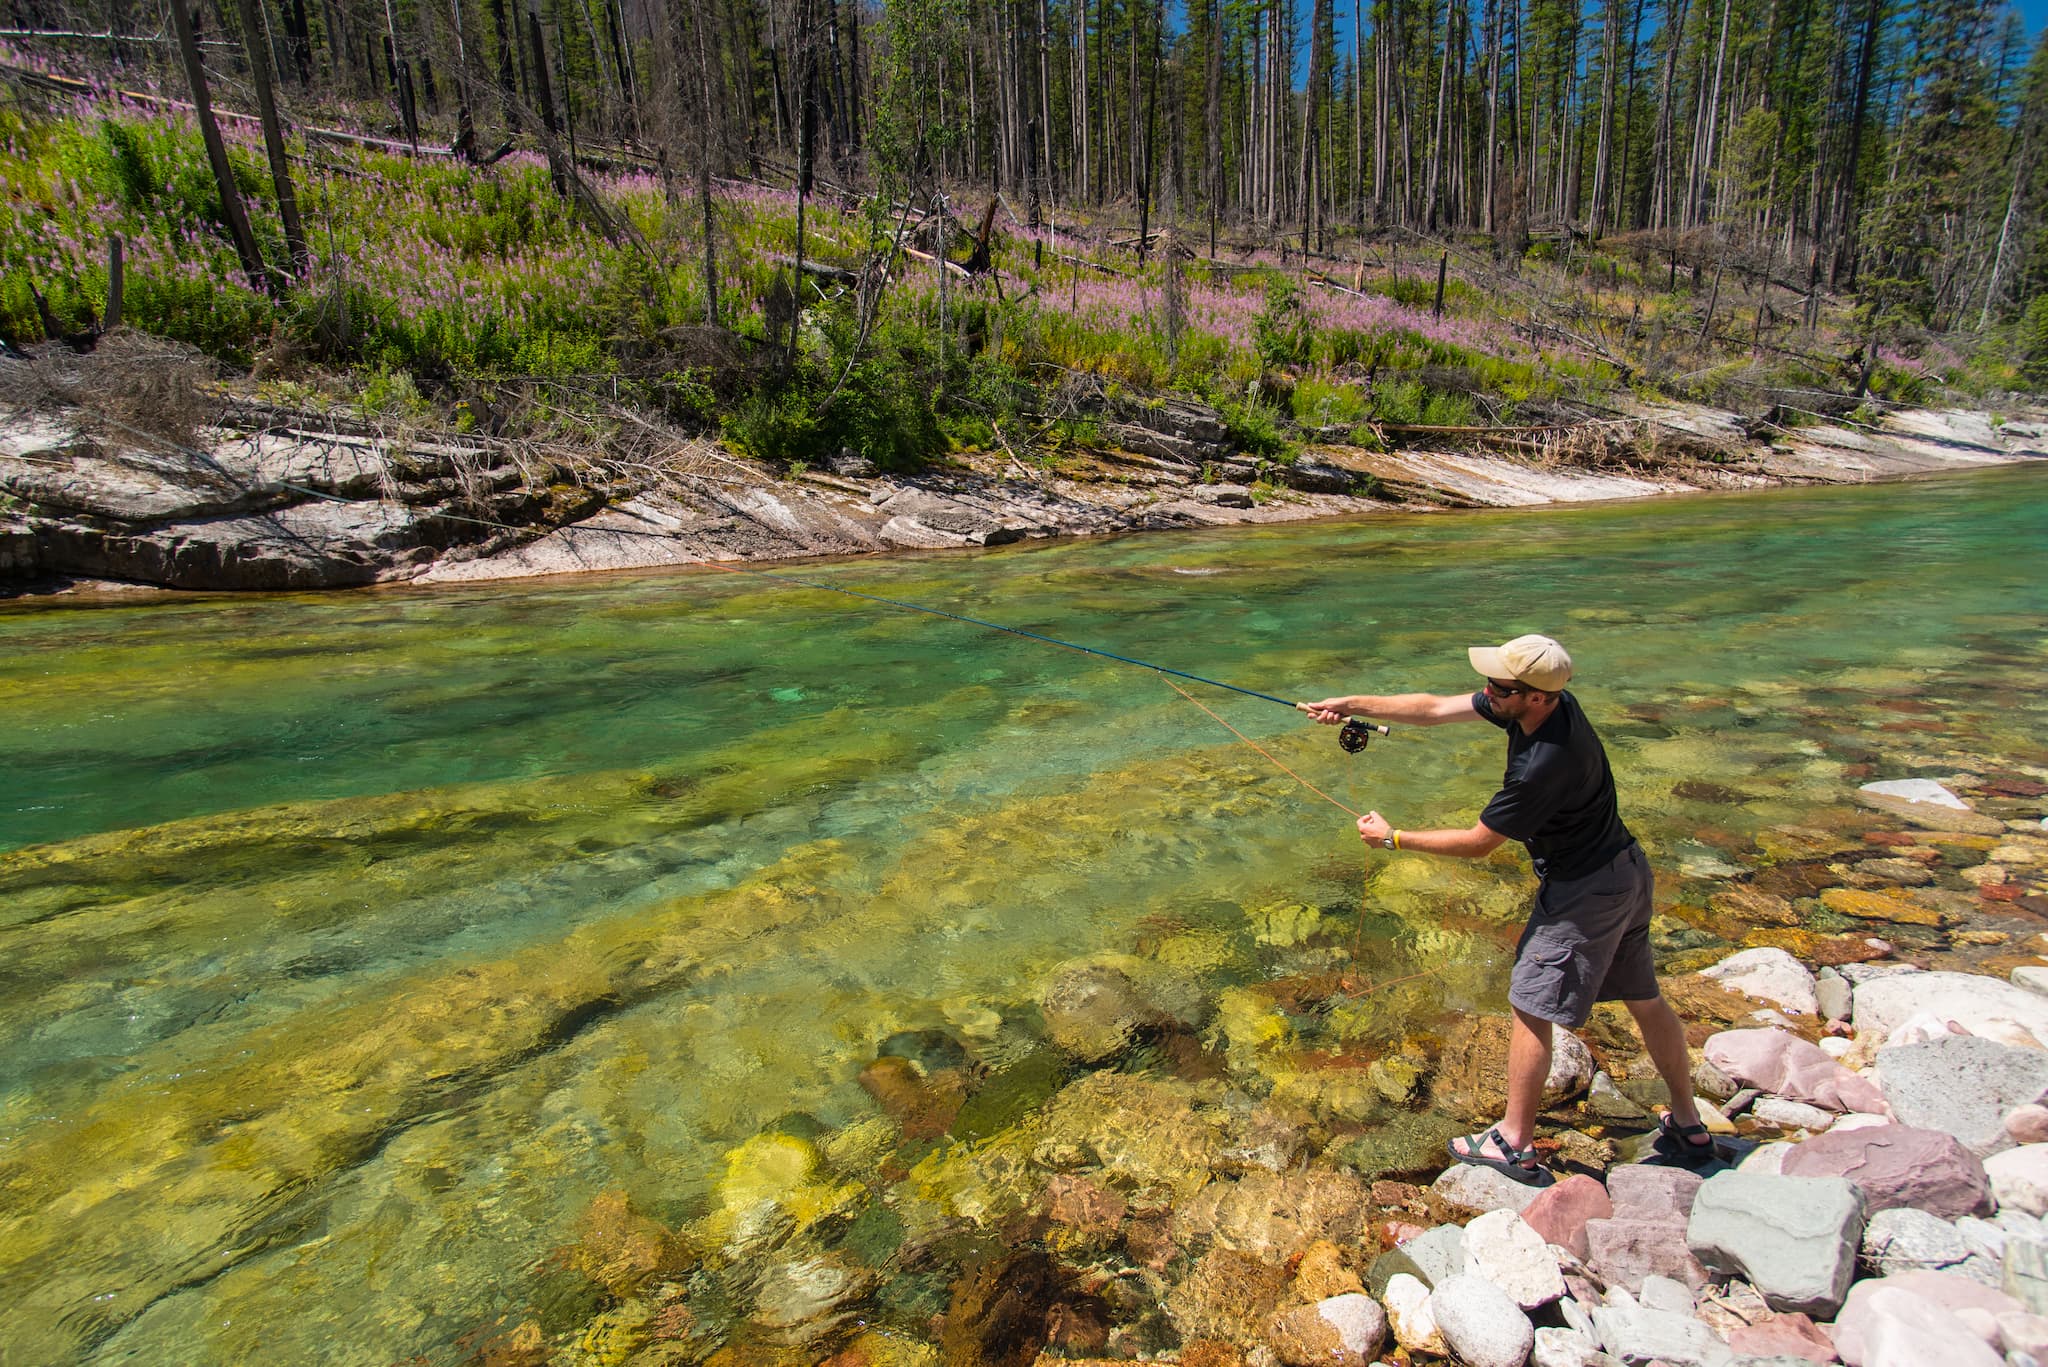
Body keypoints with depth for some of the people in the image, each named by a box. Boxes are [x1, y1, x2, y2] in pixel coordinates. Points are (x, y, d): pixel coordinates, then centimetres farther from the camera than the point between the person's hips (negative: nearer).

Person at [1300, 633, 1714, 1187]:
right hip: (1627, 872, 10)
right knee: (1644, 999, 22)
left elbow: (1478, 842, -20)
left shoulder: (1544, 765, -33)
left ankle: (1515, 1144, 16)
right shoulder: (1547, 702, -7)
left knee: (1531, 1007, 3)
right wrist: (1353, 704, -8)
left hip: (1584, 891, -10)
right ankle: (1688, 1128, 39)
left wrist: (1393, 839, -11)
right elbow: (1434, 708, -3)